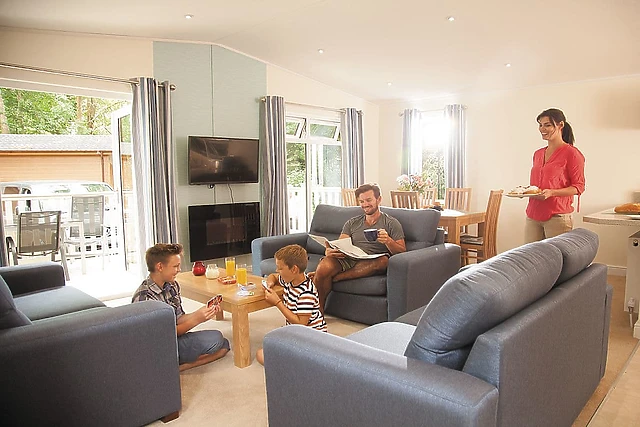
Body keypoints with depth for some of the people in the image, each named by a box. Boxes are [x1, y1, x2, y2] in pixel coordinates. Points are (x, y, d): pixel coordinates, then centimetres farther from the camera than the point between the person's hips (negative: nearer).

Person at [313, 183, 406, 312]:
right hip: (348, 258, 2)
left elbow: (402, 253, 2)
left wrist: (388, 241, -20)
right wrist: (329, 252, -14)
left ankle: (335, 277, -27)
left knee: (383, 260, -37)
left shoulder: (392, 223, 11)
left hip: (370, 263, -2)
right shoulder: (352, 223, 22)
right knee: (324, 267, -30)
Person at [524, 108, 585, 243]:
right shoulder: (538, 154, 17)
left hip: (557, 217, -6)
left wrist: (551, 192, -20)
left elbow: (579, 186, -7)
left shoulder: (571, 153, -4)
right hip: (533, 216, 6)